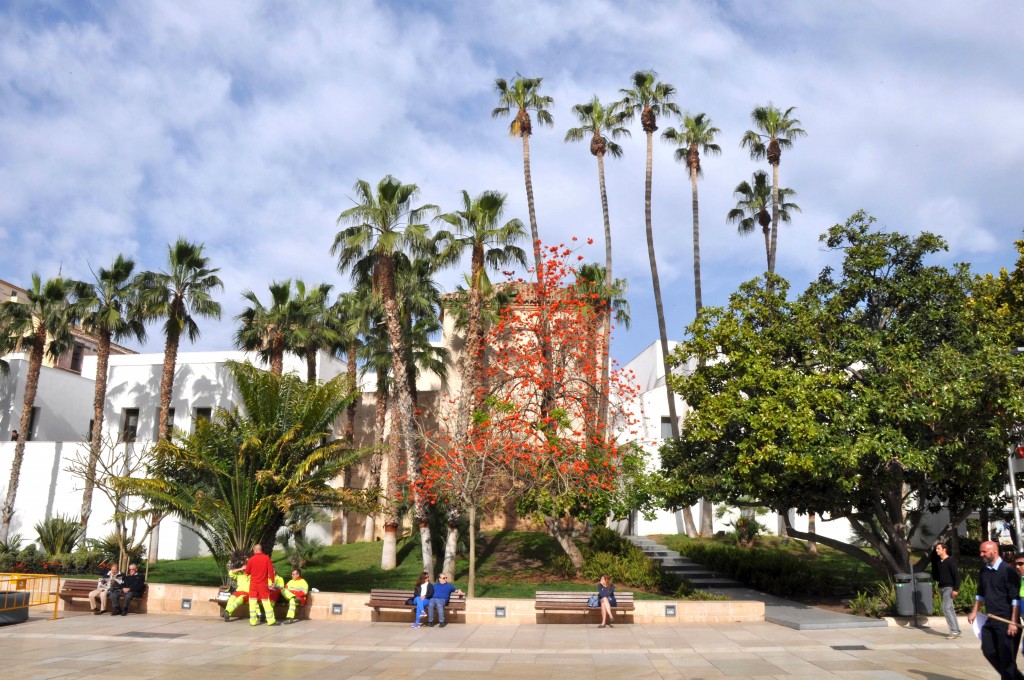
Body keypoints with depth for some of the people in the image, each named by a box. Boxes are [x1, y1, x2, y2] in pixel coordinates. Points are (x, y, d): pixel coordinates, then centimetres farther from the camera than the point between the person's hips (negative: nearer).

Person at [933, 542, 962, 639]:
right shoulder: (938, 562, 12)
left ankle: (954, 631, -9)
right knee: (950, 609, 11)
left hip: (948, 588, -8)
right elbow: (935, 574, 25)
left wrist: (956, 589, -20)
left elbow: (957, 575, -16)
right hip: (941, 588, 8)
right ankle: (956, 631, 16)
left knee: (946, 608, -14)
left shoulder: (950, 561, -11)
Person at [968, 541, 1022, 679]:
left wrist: (1013, 622, -19)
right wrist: (974, 612, 18)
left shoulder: (1008, 571, -13)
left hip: (1006, 621, -8)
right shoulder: (983, 571, 9)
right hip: (991, 620, 8)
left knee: (1007, 656, -1)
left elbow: (1016, 599, -15)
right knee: (988, 650, 10)